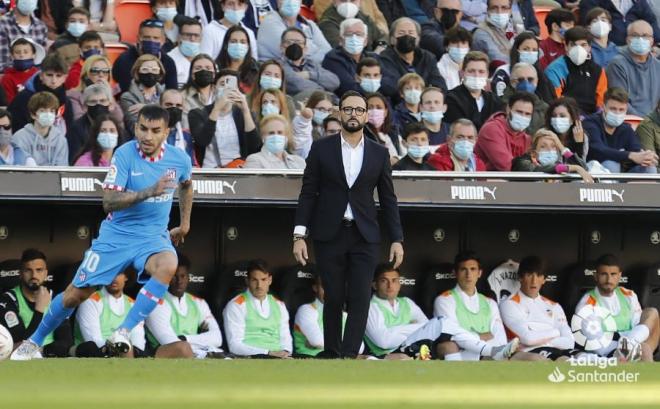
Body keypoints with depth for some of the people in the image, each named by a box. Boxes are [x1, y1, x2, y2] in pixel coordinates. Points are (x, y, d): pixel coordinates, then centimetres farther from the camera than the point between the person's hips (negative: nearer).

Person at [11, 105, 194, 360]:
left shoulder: (179, 160, -5)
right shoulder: (125, 155, -16)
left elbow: (186, 185, 22)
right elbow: (109, 202, -24)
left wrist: (185, 224, 22)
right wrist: (149, 192, -35)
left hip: (153, 236, 1)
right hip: (116, 235, -1)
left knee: (168, 265, -35)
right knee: (75, 295, 2)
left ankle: (123, 333, -31)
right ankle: (34, 342, 28)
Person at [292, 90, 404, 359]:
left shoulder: (379, 154, 7)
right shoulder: (321, 149, 3)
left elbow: (388, 199, 9)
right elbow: (308, 193, 2)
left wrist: (397, 239, 2)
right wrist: (299, 235, -5)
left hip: (364, 237, 1)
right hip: (329, 236, -1)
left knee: (359, 300, -9)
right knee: (333, 299, 2)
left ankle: (349, 357, -12)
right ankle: (331, 355, 11)